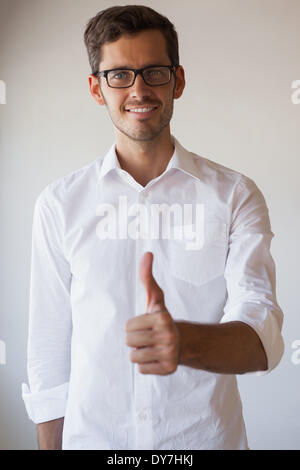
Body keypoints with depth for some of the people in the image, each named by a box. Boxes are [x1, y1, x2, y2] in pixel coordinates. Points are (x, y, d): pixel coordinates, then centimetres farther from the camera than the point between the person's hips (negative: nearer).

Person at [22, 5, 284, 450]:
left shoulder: (235, 195, -7)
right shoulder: (59, 203, -4)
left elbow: (262, 336, -19)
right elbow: (49, 348, 0)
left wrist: (184, 341, -38)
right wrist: (51, 444, 0)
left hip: (208, 435, 0)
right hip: (91, 437, 1)